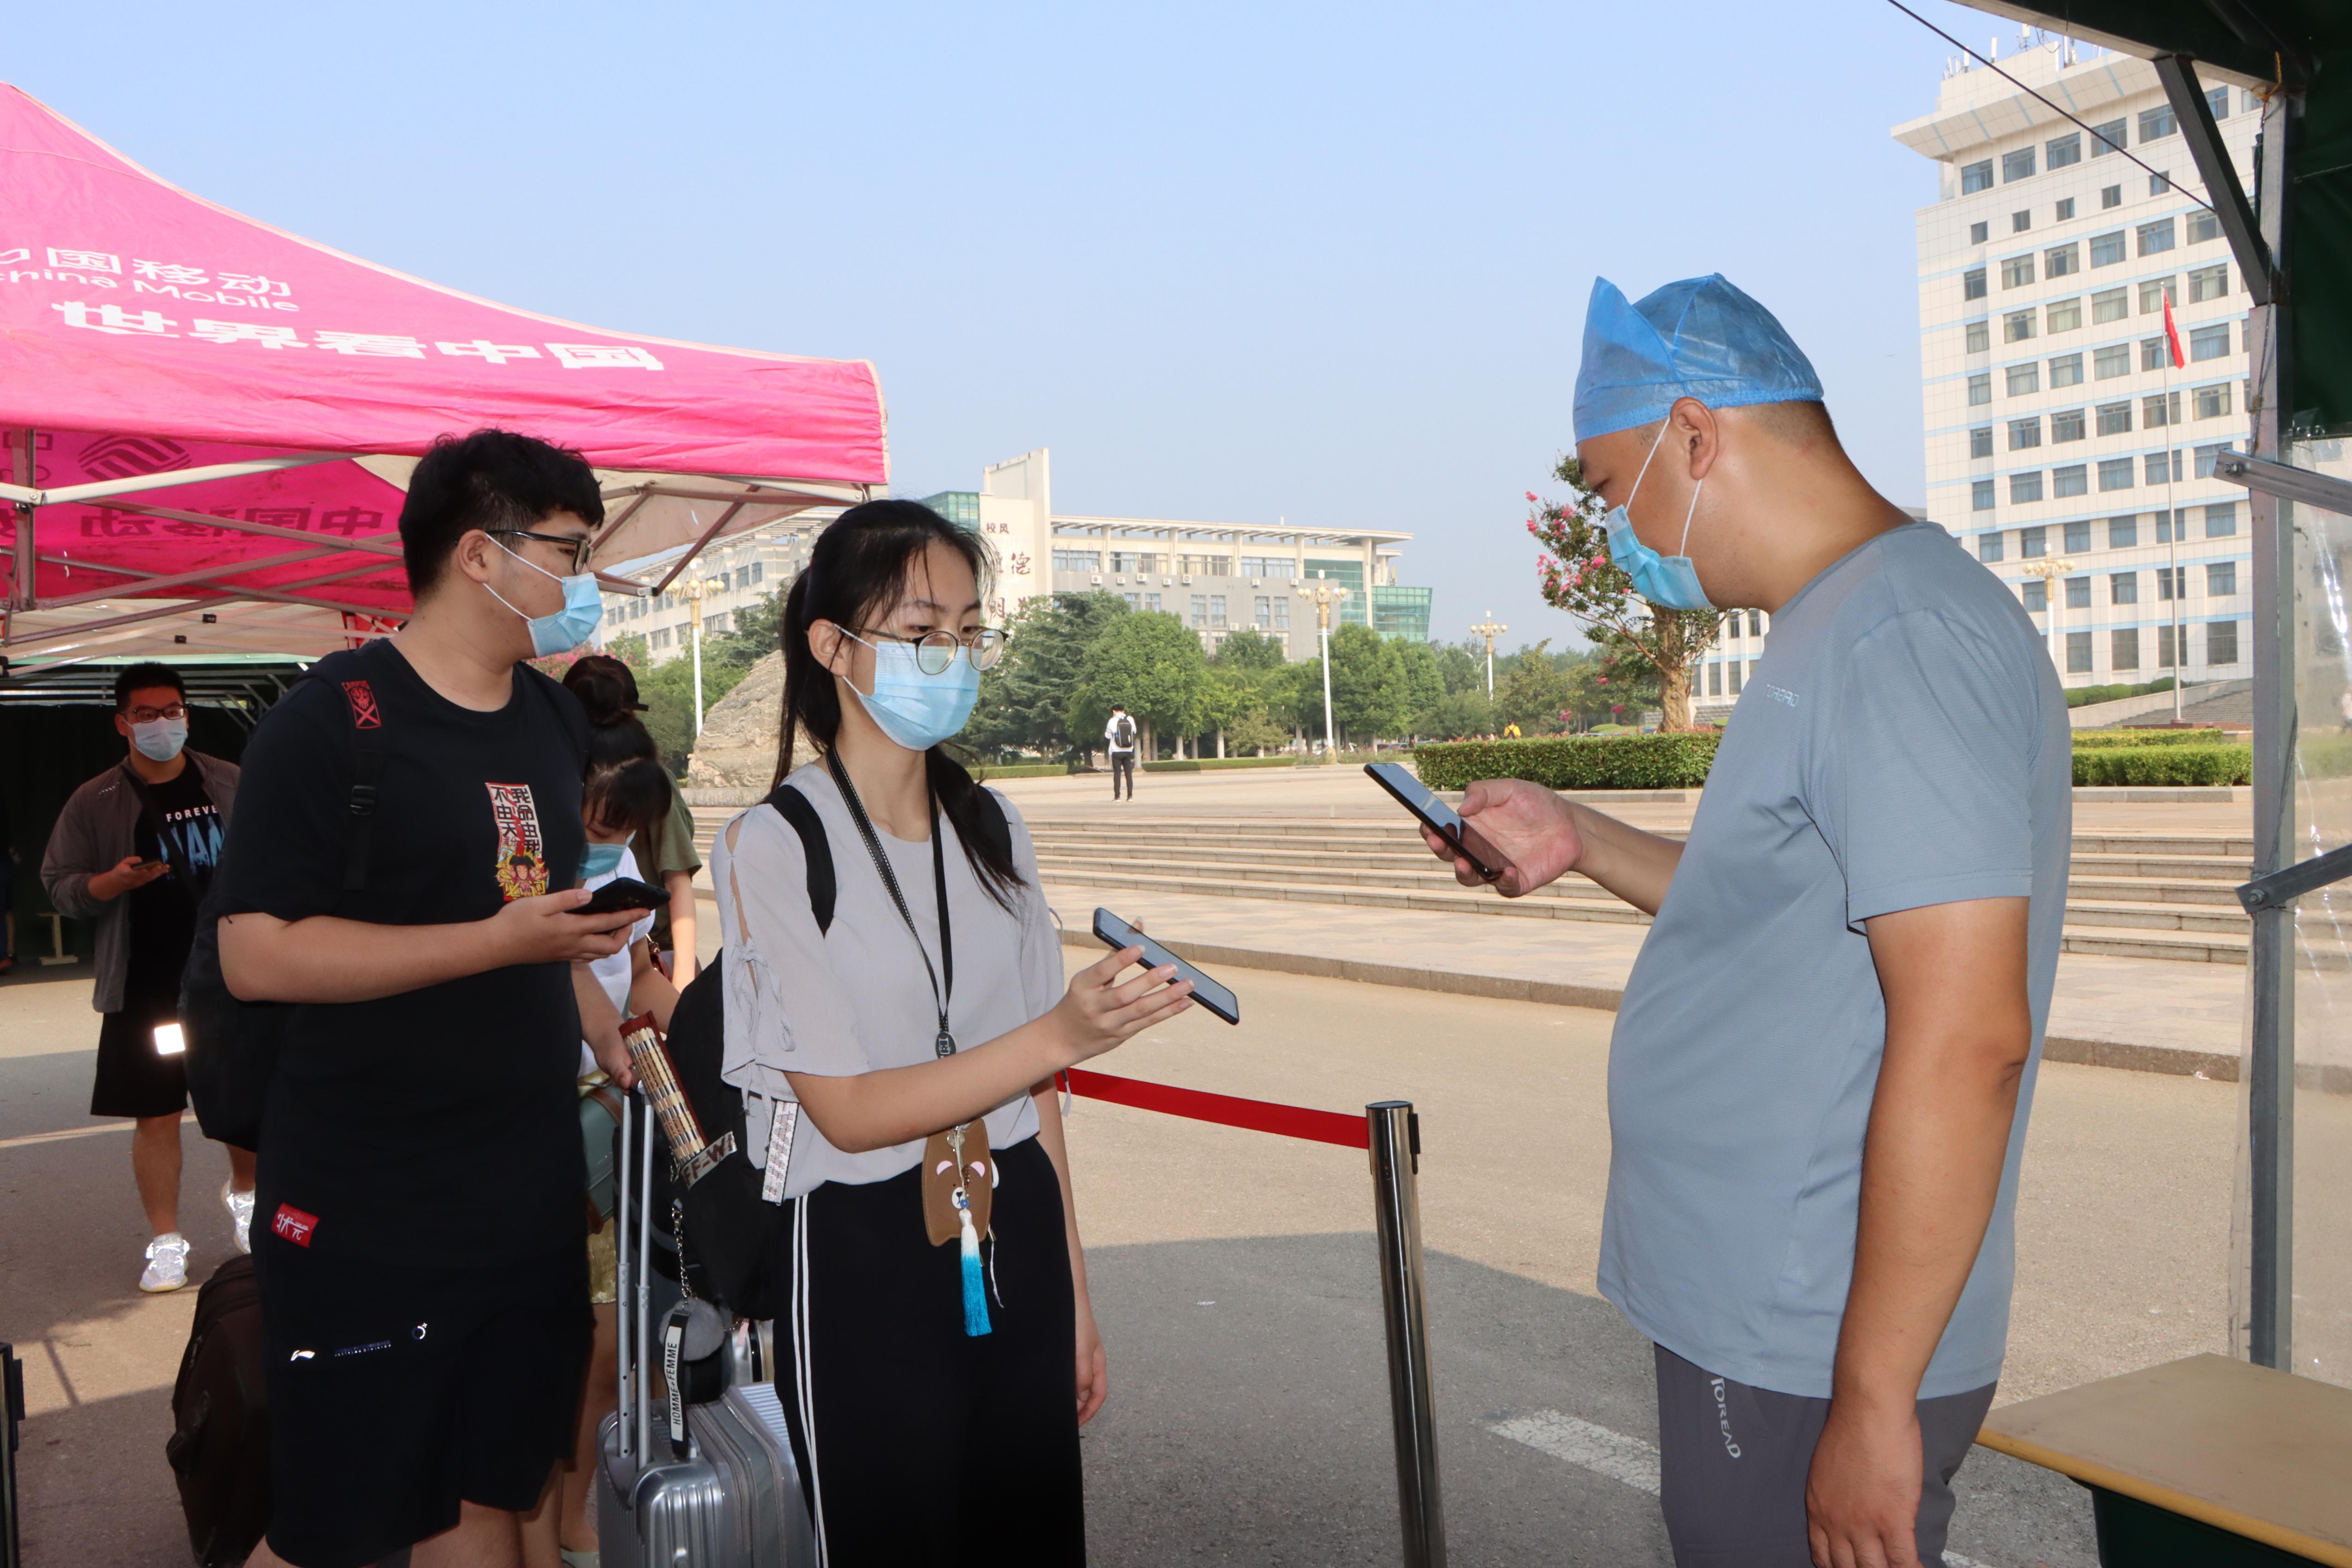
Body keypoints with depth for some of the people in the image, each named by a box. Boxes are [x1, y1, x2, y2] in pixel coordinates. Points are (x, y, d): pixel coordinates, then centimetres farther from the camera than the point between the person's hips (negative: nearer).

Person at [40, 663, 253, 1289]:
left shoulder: (233, 785, 4)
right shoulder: (94, 803, -1)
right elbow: (59, 886, 2)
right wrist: (113, 882, -18)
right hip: (148, 993, -2)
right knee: (156, 1116, 1)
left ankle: (243, 1196, 37)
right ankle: (166, 1242, 15)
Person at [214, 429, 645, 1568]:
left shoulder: (556, 720, 11)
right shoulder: (329, 723, -12)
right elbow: (256, 953, -19)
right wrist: (499, 942, -22)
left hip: (531, 1188, 7)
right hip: (363, 1216, -6)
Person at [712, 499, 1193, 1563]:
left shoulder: (991, 829, 7)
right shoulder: (774, 847, -11)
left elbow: (1031, 1083, 11)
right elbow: (848, 1111, -15)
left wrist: (1072, 1289, 12)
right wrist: (1059, 1035, -26)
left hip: (1016, 1241, 5)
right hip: (863, 1262, -5)